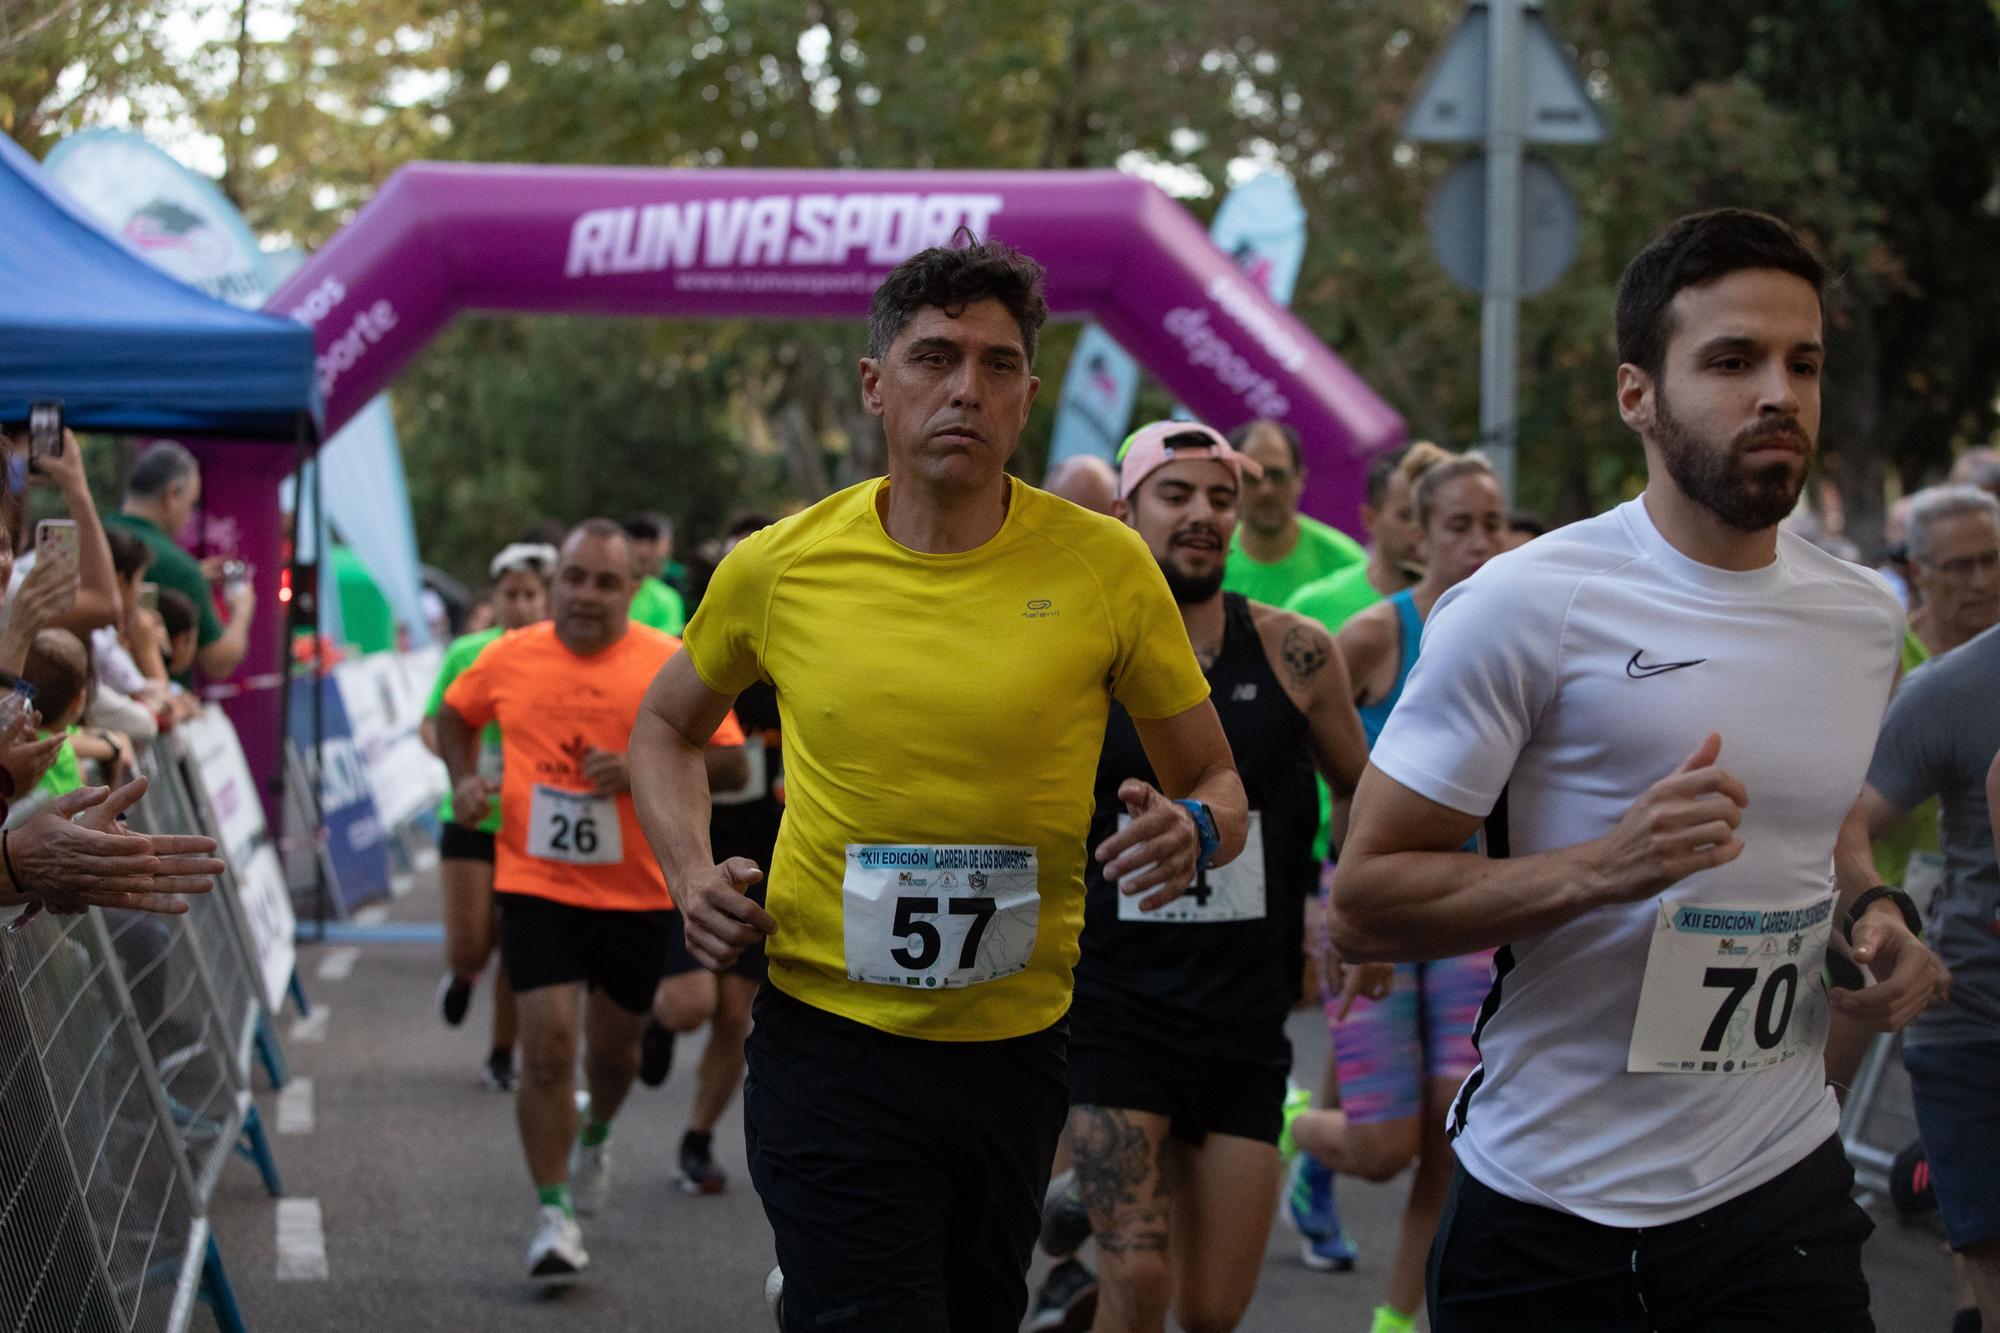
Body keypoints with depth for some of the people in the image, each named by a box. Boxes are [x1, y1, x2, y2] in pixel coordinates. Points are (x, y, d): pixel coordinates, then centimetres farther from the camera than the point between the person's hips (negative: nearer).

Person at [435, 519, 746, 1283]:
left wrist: (643, 771, -20)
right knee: (548, 1044, -12)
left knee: (613, 1044, 16)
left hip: (638, 893, 0)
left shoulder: (673, 666, -5)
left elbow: (730, 760, -6)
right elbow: (455, 714, 21)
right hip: (536, 884, 0)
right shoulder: (509, 658, 1)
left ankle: (595, 1138, 50)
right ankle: (553, 1214, -4)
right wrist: (463, 777, 4)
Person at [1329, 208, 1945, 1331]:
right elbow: (1364, 905, -12)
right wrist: (1602, 868, -25)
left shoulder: (1864, 619, 6)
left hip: (1783, 1193, 4)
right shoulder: (1530, 606, -11)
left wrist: (1869, 906, 4)